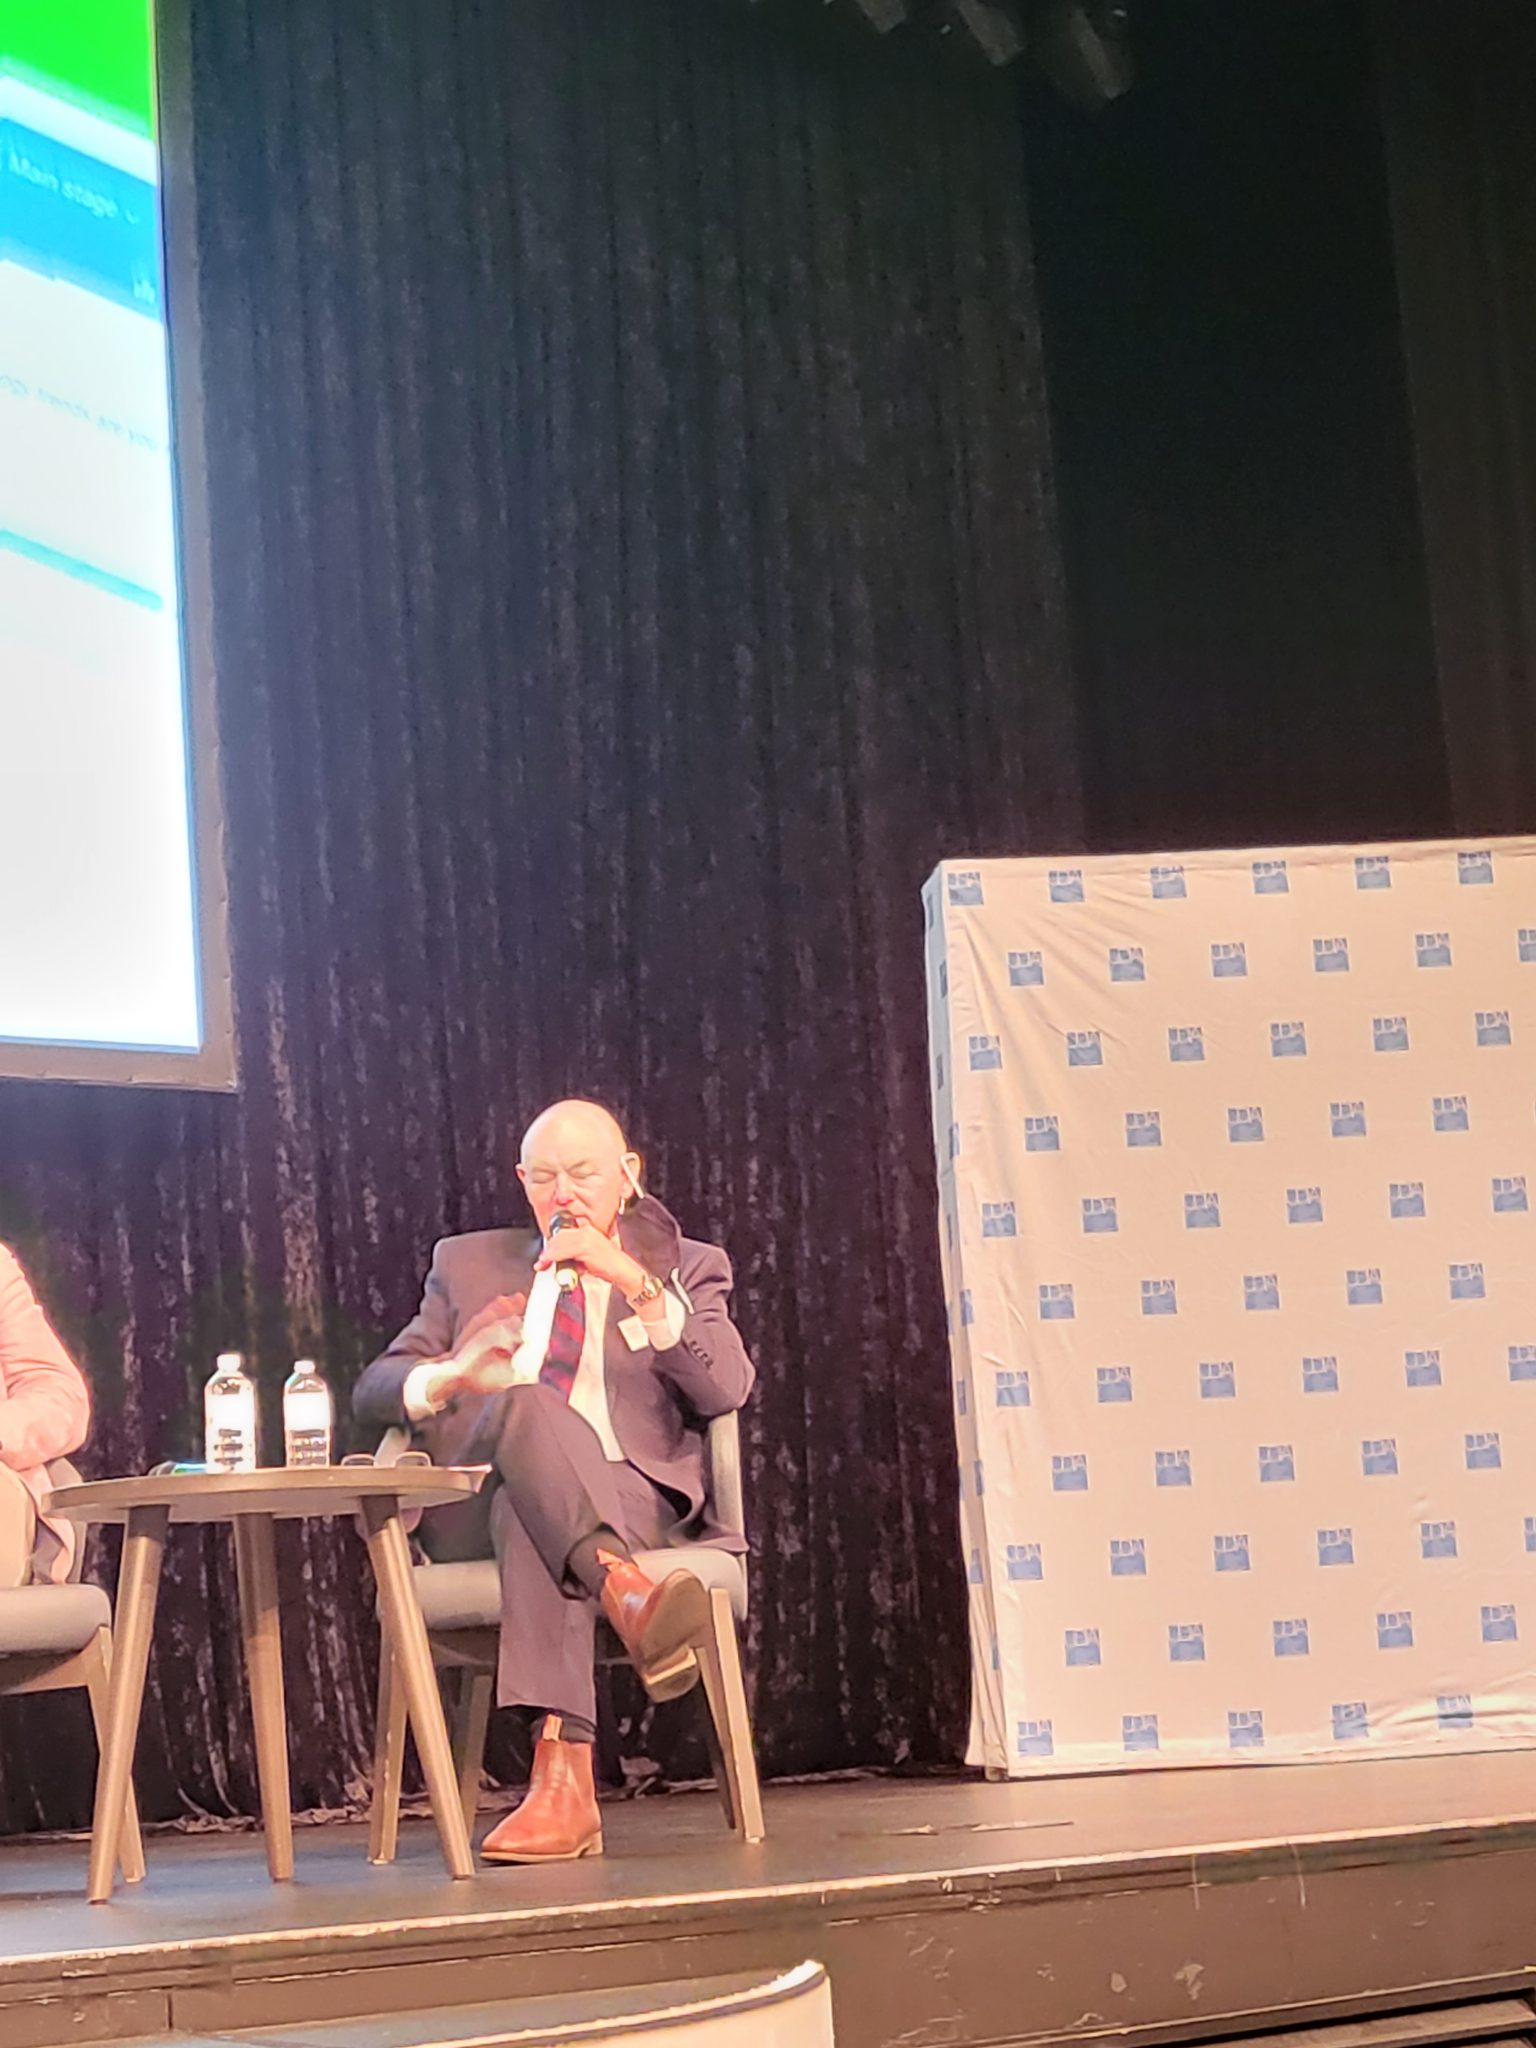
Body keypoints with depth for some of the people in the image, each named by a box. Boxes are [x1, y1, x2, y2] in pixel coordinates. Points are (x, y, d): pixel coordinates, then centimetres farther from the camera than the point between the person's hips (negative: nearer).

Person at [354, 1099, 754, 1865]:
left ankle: (562, 1777, -56)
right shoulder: (468, 1264, 26)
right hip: (480, 1504, 1)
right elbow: (373, 1391, 17)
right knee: (524, 1403, -37)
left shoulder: (683, 1268, 20)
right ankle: (626, 1593, -63)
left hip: (630, 1493, -1)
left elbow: (726, 1388, 0)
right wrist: (450, 1376, -7)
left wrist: (634, 1281, -10)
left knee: (532, 1521, -39)